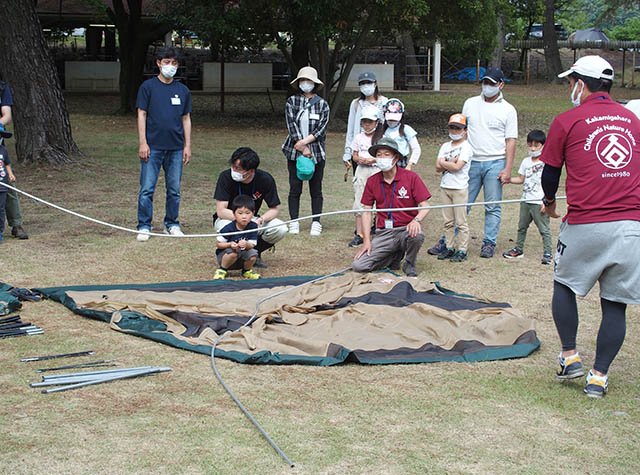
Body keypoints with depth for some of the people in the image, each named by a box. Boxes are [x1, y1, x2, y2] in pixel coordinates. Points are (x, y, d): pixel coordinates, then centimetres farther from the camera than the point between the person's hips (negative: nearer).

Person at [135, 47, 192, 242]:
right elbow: (142, 115, -1)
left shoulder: (183, 90, 11)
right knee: (147, 189, -3)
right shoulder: (148, 86, 1)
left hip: (175, 148, 3)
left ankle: (172, 224, 20)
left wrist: (187, 146, 9)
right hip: (153, 147, -3)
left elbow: (186, 119, 15)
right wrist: (143, 143, -8)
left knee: (174, 190, 8)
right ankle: (144, 226, 5)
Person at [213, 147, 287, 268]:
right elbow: (221, 211, -25)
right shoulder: (226, 177, -23)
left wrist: (260, 220, -30)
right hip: (228, 219, -2)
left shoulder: (265, 179, -17)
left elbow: (275, 208, -9)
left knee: (280, 229, -23)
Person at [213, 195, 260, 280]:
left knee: (253, 254, -26)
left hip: (242, 257, 3)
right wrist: (230, 244, -31)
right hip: (224, 255, -3)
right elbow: (218, 244, -12)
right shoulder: (228, 228, -21)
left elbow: (252, 245, -12)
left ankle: (247, 270, 7)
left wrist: (246, 244, -37)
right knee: (233, 252, -36)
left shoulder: (253, 227, -13)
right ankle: (222, 270, -8)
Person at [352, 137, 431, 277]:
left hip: (406, 229, -2)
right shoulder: (372, 181, 6)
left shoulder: (411, 177, -3)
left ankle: (409, 264, -4)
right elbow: (367, 212, 8)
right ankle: (395, 256, 12)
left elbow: (425, 206, -5)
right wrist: (366, 241, -2)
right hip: (384, 233, 2)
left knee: (417, 236, -40)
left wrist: (416, 220, -28)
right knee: (358, 266, -16)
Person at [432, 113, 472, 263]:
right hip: (445, 187, 6)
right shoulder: (445, 146, 13)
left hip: (459, 188, -6)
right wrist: (451, 163, -11)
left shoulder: (466, 147, -6)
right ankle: (449, 247, 17)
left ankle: (462, 250, -1)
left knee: (461, 221, -4)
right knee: (448, 221, 10)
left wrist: (443, 162, -3)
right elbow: (438, 168, 4)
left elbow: (457, 167, -18)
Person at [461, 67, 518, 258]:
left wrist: (507, 169, -7)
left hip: (495, 163, -2)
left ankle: (489, 242, 8)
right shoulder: (470, 104, 11)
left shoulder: (508, 110, 3)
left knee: (493, 207, 0)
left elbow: (510, 141, 1)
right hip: (471, 161, 2)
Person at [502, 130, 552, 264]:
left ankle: (547, 253, 0)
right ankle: (518, 249, 30)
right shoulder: (526, 161, 11)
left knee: (544, 229, -5)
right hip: (526, 201, 7)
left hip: (539, 203, -7)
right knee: (522, 227, 17)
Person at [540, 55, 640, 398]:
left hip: (585, 225, -3)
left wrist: (550, 203, 29)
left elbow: (550, 172, 9)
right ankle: (599, 376, 10)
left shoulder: (567, 121, 1)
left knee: (564, 286, 19)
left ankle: (569, 357, 18)